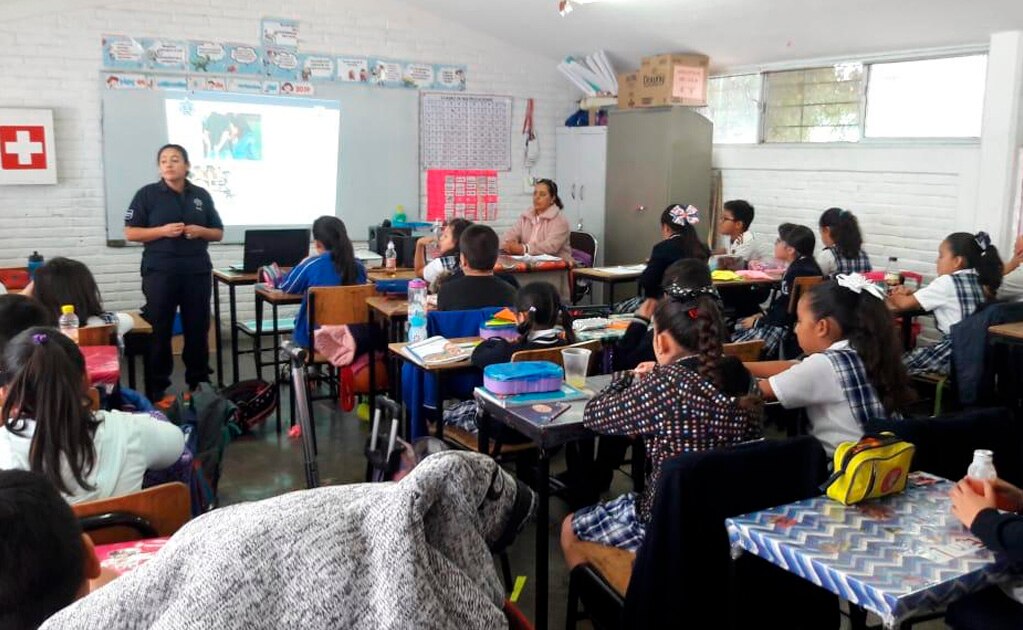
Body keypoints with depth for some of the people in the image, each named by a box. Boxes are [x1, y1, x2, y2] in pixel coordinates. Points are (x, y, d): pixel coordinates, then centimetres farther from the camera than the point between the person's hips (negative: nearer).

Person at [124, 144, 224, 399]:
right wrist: (163, 230, -16)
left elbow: (218, 233, 14)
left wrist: (200, 231, -7)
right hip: (160, 272, -3)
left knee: (198, 329, 6)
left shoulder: (201, 195, 10)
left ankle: (199, 384, 17)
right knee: (159, 330, 2)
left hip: (197, 272, 3)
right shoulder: (147, 194, 1)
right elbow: (130, 233, -2)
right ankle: (158, 387, 11)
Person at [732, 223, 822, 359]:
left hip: (790, 328, -11)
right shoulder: (805, 266, 8)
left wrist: (757, 321, -11)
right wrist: (764, 314, 12)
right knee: (737, 327, 11)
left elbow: (786, 313, -23)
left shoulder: (798, 272, -23)